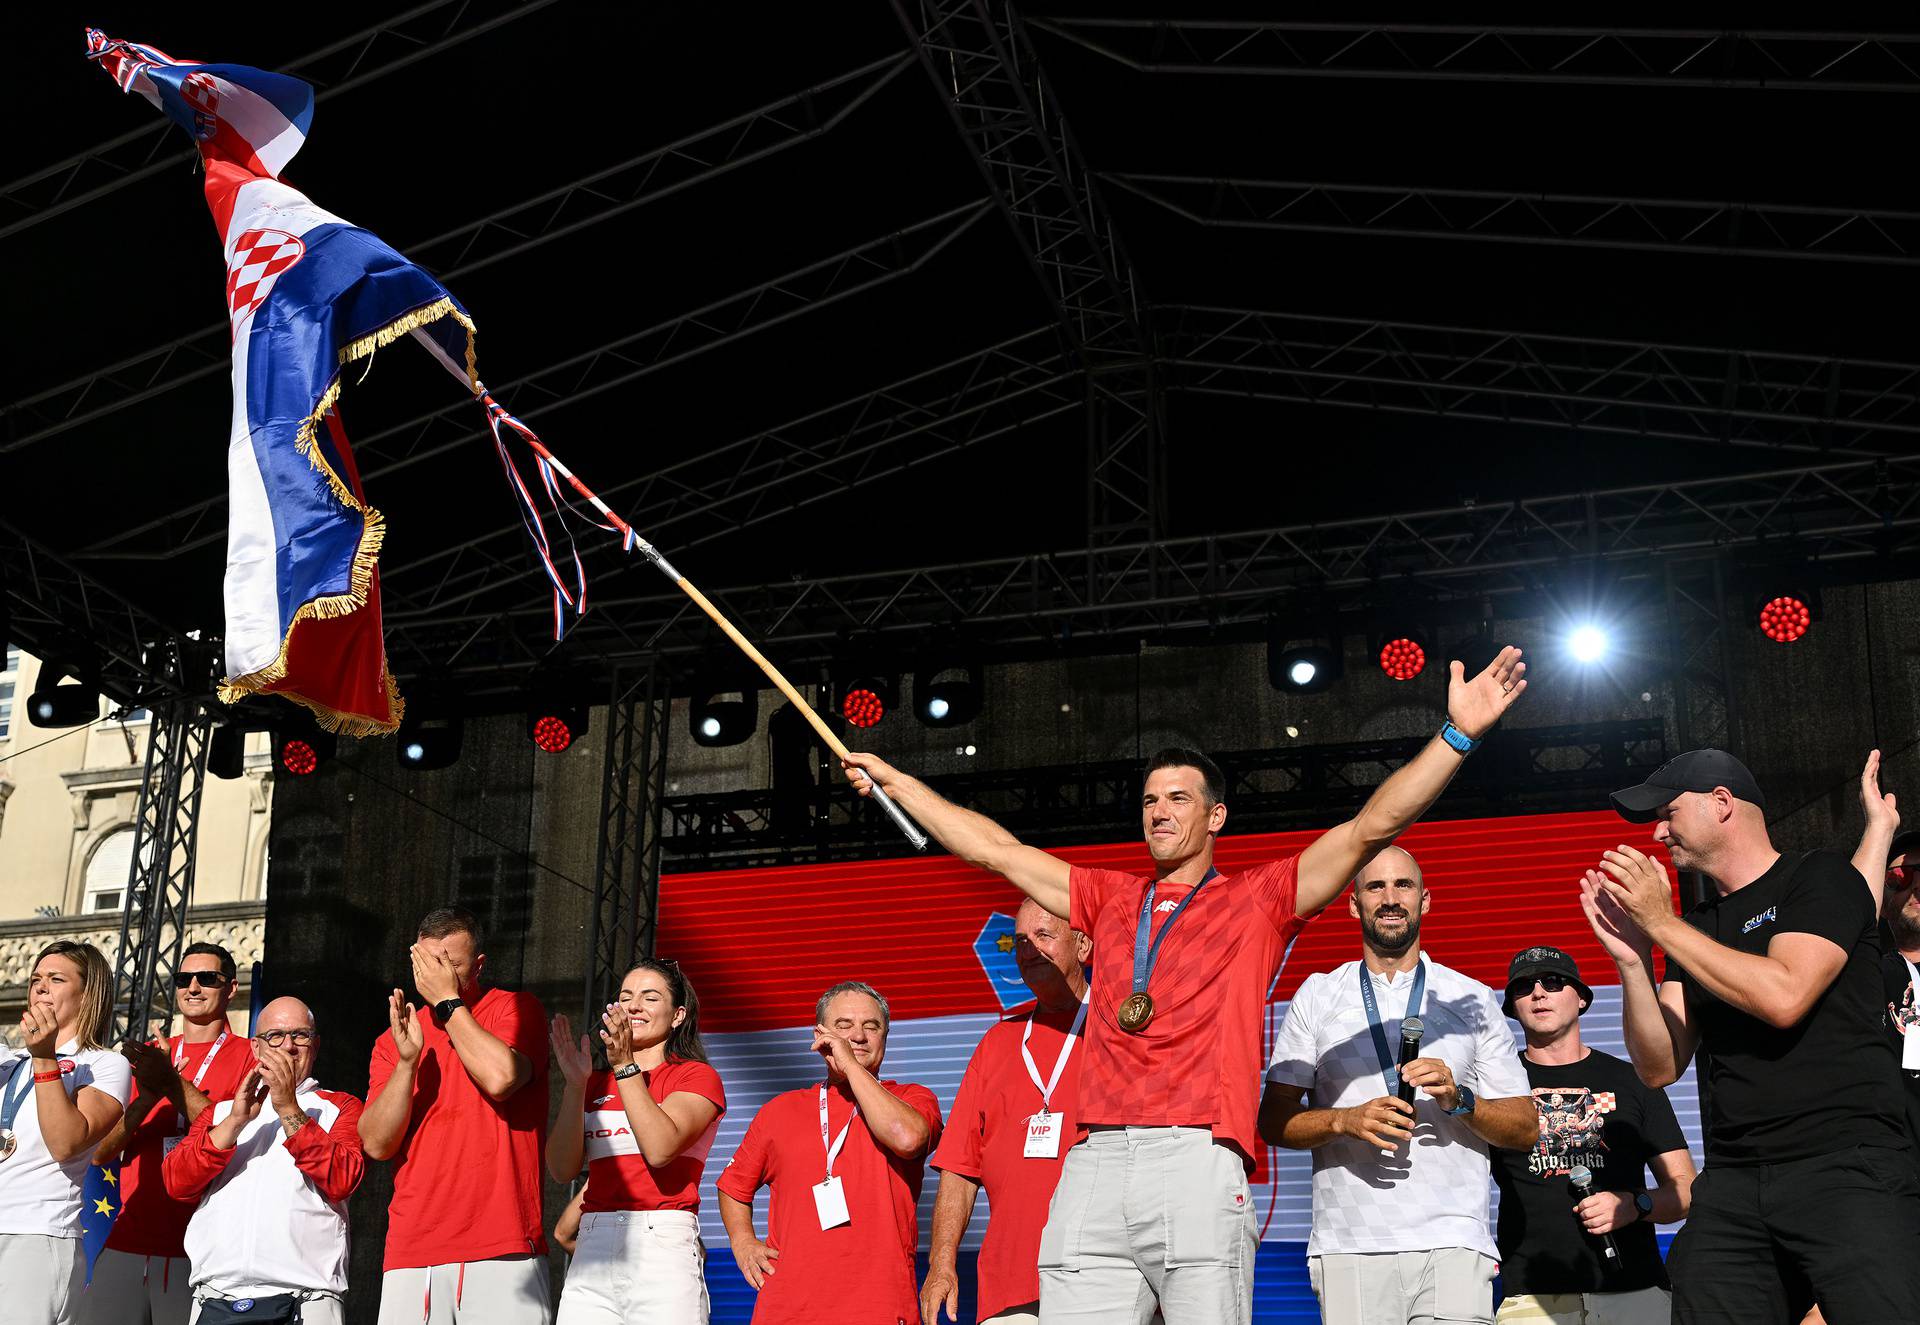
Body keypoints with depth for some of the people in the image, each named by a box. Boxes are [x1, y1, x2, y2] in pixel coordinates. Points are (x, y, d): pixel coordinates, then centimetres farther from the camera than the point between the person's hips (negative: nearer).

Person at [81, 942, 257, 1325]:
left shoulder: (249, 1056, 4)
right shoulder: (146, 1057, 17)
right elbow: (99, 1152, 8)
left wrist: (174, 1084, -15)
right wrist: (146, 1098, -9)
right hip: (127, 1247, 4)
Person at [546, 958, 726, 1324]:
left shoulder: (696, 1075, 5)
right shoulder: (596, 1085, 18)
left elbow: (659, 1149, -13)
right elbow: (562, 1170, 5)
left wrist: (626, 1066, -14)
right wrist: (576, 1084, -5)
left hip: (663, 1243, -4)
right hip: (592, 1254, 4)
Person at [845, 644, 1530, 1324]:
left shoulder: (1256, 899, 14)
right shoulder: (1110, 898, 25)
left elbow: (1371, 827, 5)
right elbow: (995, 849, 30)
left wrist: (1456, 736, -3)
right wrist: (892, 779, 33)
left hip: (1198, 1161, -3)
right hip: (1093, 1165, 4)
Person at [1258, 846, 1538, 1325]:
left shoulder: (1473, 999, 13)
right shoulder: (1317, 995, 12)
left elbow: (1526, 1128, 11)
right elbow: (1273, 1120, 6)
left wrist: (1459, 1100, -7)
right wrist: (1345, 1120, -11)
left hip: (1452, 1245, 0)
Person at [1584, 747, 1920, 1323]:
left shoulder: (1820, 878, 2)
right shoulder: (1695, 928, 19)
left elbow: (1784, 996, -16)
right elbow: (1660, 1066, 11)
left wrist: (1660, 923, -9)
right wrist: (1632, 958, -3)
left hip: (1848, 1164, -5)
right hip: (1733, 1183, 6)